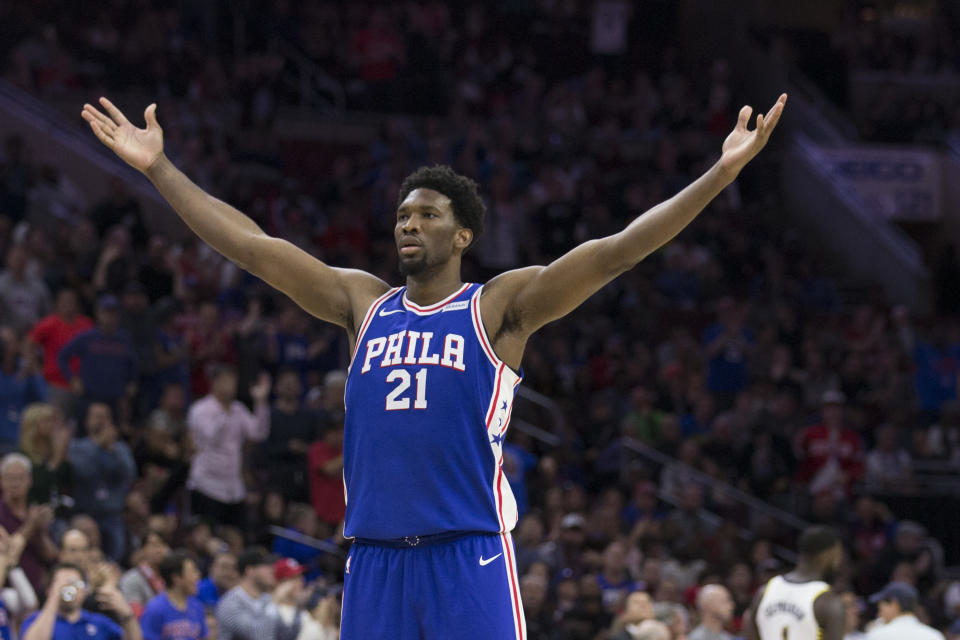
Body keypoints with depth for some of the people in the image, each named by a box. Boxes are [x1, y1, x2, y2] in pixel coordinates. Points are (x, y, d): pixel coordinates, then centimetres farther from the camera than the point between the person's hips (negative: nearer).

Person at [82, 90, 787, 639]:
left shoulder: (499, 307, 3)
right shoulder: (365, 304, 15)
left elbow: (615, 252, -7)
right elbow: (254, 247, 14)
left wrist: (723, 172, -16)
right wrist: (159, 167, 12)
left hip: (470, 552, -4)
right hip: (376, 556, 4)